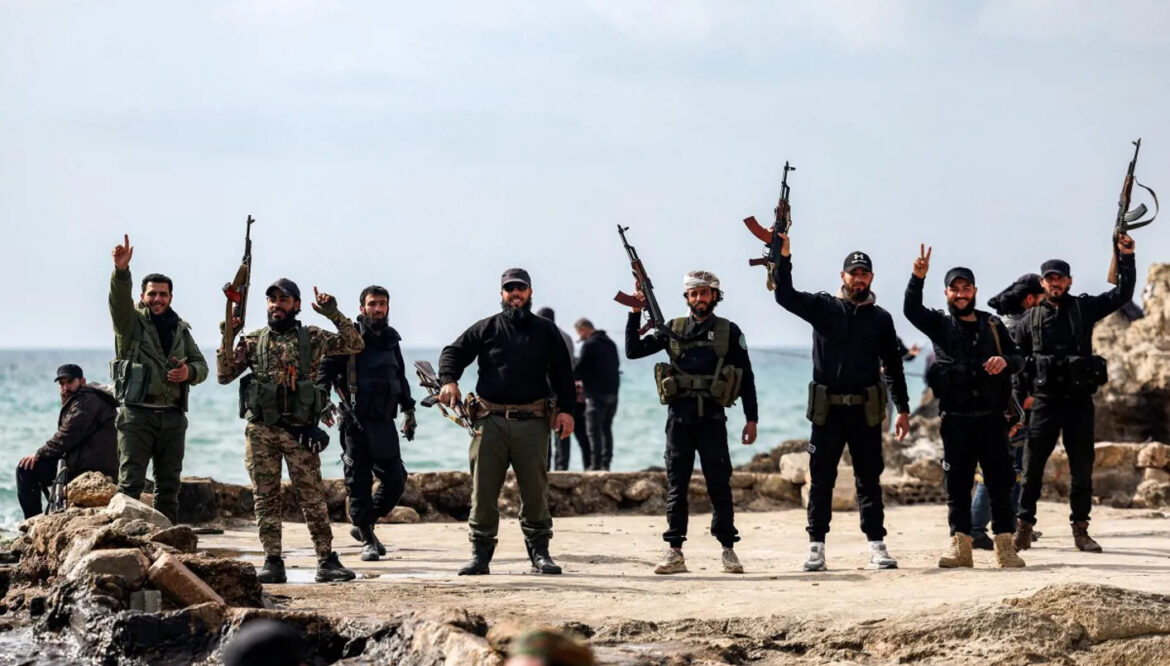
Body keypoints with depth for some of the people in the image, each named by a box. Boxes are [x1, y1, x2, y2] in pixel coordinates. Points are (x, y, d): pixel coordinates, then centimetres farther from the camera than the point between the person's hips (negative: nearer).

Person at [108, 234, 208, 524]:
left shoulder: (181, 329, 16)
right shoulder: (132, 322, 1)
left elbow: (202, 365, 17)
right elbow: (119, 300, -19)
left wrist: (190, 372, -7)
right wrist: (121, 271, -38)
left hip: (173, 416, 5)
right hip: (137, 414, -5)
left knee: (169, 484, 10)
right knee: (131, 481, -10)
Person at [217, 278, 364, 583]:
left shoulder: (312, 338, 7)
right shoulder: (253, 341, 10)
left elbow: (355, 345, 3)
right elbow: (224, 375, 8)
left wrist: (334, 314, -7)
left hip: (300, 430, -1)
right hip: (261, 430, 1)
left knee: (313, 497, -1)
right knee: (266, 498, 2)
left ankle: (326, 561, 2)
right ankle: (272, 563, 7)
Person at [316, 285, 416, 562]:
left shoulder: (391, 339, 14)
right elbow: (326, 368, -9)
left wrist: (408, 409, 24)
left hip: (383, 423, 5)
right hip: (355, 422, -5)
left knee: (395, 481, 3)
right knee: (359, 482, -2)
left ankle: (363, 525, 22)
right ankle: (367, 539, 8)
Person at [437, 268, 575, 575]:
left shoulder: (546, 331, 13)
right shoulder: (486, 328, 10)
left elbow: (562, 373, 11)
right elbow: (453, 352, 9)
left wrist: (566, 409, 1)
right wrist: (449, 380, -10)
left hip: (532, 423, 0)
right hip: (491, 421, 0)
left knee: (536, 491, 2)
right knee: (484, 491, -1)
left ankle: (539, 552, 11)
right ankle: (480, 553, 6)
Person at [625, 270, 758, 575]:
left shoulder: (729, 332, 6)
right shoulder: (673, 329, 10)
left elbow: (747, 377, 6)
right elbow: (633, 351, 9)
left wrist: (751, 419, 1)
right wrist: (635, 313, 0)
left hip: (712, 416, -2)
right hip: (679, 416, 2)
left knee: (719, 484, -1)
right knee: (676, 485, 3)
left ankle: (728, 550, 5)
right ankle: (674, 552, 6)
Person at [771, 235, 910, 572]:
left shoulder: (881, 318, 9)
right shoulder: (823, 307, 5)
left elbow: (893, 366, 11)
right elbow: (785, 295, -7)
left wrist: (903, 409, 6)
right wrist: (783, 257, -19)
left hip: (866, 412, 1)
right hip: (828, 409, -1)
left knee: (869, 480, 4)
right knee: (821, 480, 2)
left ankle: (877, 546, 7)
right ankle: (816, 547, 6)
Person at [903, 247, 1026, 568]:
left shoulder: (992, 324, 12)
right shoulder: (940, 325, 6)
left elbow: (1018, 358, 12)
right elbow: (911, 310, -11)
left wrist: (1005, 361, -12)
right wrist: (917, 277, -27)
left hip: (991, 418, 1)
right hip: (956, 420, -1)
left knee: (1000, 482, 1)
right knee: (956, 484, 1)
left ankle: (1005, 546, 5)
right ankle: (960, 547, 6)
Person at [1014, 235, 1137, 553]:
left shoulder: (1084, 308, 7)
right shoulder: (1031, 319, 6)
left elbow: (1122, 294, 2)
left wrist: (1126, 257, -8)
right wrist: (1020, 396, 1)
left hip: (1079, 400, 1)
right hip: (1045, 401, -1)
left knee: (1082, 467, 4)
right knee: (1032, 467, -2)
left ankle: (1080, 530, 11)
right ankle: (1024, 527, 5)